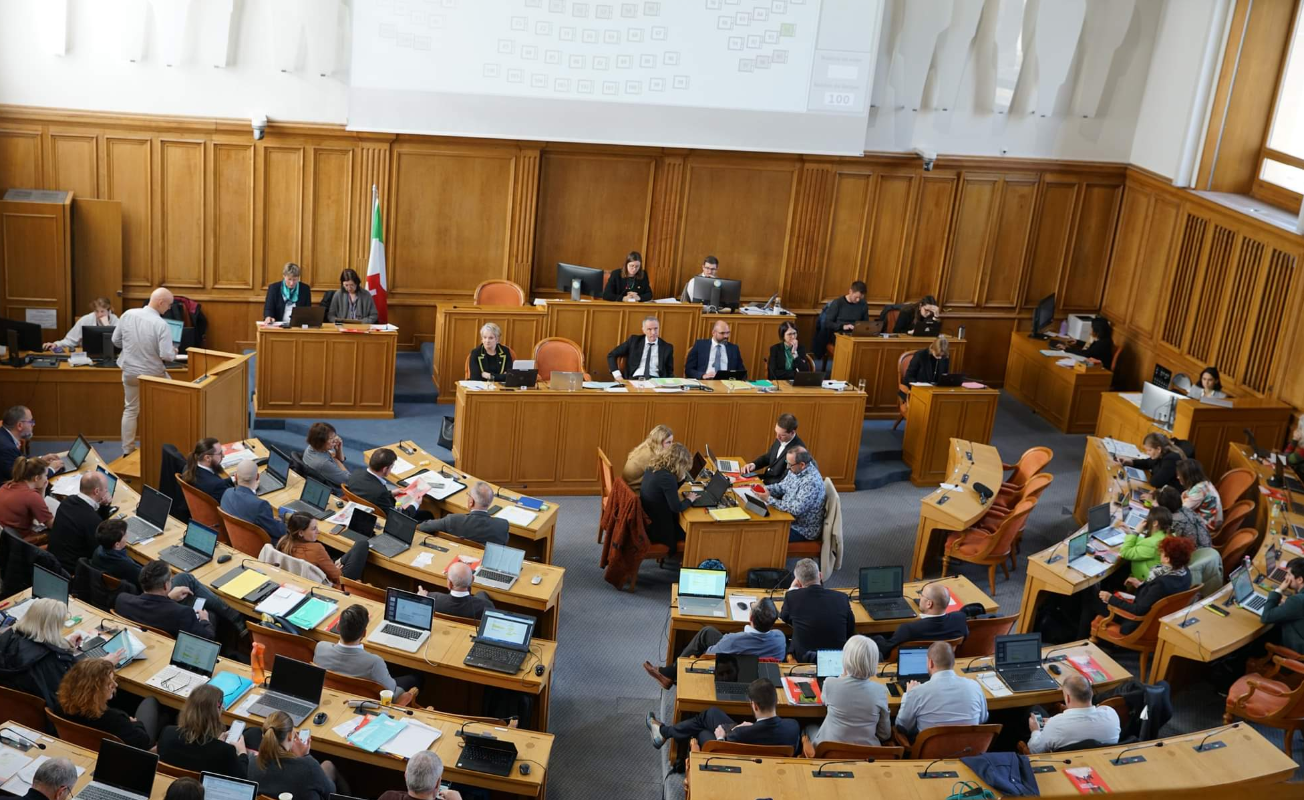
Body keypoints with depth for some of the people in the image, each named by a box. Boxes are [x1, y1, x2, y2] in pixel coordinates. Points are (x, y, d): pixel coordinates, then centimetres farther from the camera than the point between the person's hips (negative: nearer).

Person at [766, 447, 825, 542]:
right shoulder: (796, 471, -1)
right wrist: (764, 488, -4)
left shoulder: (811, 482, -29)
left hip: (803, 530, -9)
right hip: (790, 520, 9)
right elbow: (782, 487, 16)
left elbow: (796, 509, -32)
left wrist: (770, 499, -26)